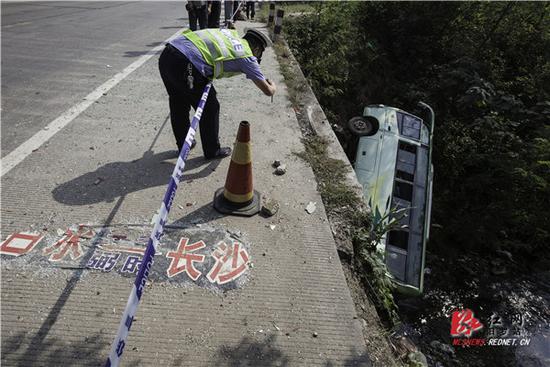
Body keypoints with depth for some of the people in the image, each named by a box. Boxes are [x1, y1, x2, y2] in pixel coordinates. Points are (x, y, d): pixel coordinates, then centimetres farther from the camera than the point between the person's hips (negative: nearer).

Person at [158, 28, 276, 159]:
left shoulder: (231, 33, 23)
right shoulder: (247, 57, 5)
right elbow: (268, 91, 10)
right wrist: (273, 86, 32)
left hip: (166, 54, 8)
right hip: (185, 65, -8)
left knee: (178, 104, 25)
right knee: (210, 108, 13)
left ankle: (183, 145, 44)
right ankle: (212, 151, 28)